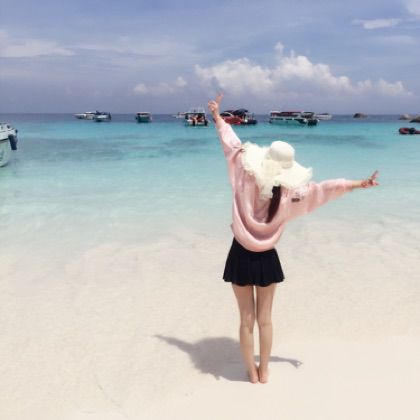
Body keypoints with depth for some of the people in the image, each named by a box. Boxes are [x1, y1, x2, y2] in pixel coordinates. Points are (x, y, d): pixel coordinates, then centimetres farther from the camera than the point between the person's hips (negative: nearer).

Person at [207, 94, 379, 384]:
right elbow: (323, 189, -7)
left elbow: (232, 143, -4)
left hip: (241, 256, 0)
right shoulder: (290, 193, -13)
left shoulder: (247, 176, -14)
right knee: (265, 320, 16)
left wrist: (217, 116, 9)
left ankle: (252, 372, 26)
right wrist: (358, 184, 4)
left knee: (247, 320, 12)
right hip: (266, 259, 0)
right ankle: (264, 372, 29)